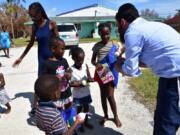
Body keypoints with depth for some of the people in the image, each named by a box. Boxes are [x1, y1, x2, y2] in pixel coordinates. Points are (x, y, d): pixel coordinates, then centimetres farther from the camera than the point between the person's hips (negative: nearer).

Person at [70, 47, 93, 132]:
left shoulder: (85, 66, -8)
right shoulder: (71, 70, -18)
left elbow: (89, 78, -3)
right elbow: (70, 83, -18)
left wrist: (93, 79, -23)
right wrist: (80, 84, -29)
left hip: (86, 93, 4)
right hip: (77, 95, -4)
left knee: (86, 107, 20)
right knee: (79, 109, 13)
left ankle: (86, 122, 42)